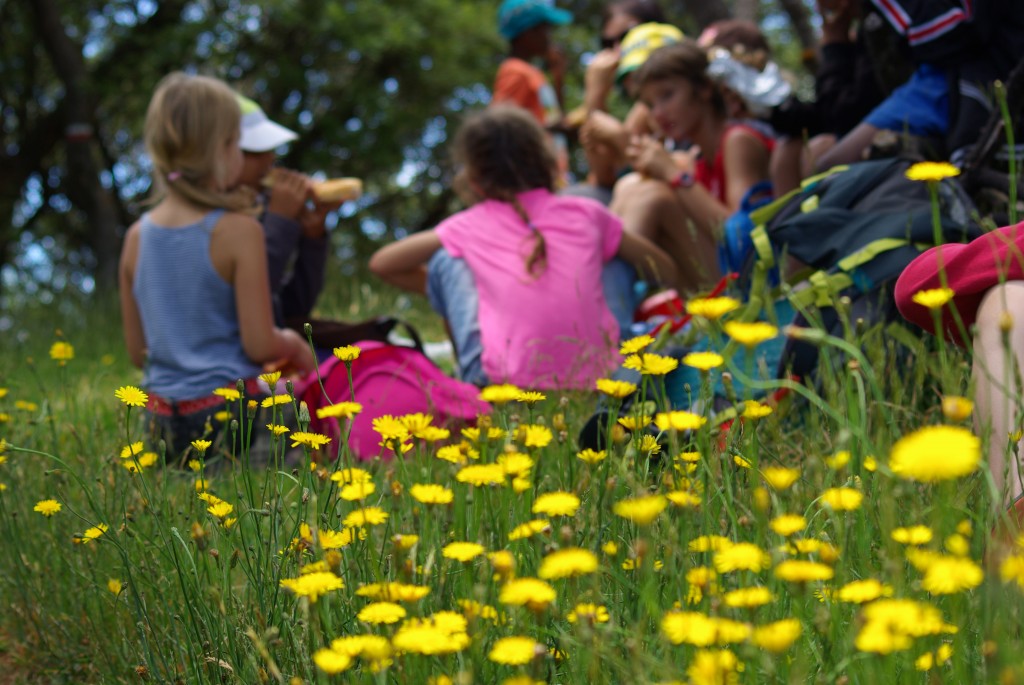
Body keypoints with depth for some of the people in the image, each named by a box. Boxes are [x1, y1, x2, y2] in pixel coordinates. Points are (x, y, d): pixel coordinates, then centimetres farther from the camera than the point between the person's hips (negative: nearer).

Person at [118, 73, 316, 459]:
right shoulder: (239, 231, -12)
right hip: (230, 410, -6)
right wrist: (293, 345, 9)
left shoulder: (137, 237, 4)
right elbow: (260, 344, -12)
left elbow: (137, 351, 10)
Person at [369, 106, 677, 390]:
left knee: (445, 261, 16)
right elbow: (665, 269, 21)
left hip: (505, 384, -2)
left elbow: (381, 264, 17)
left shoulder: (469, 226, 9)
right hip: (597, 382, 2)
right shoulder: (587, 214, 12)